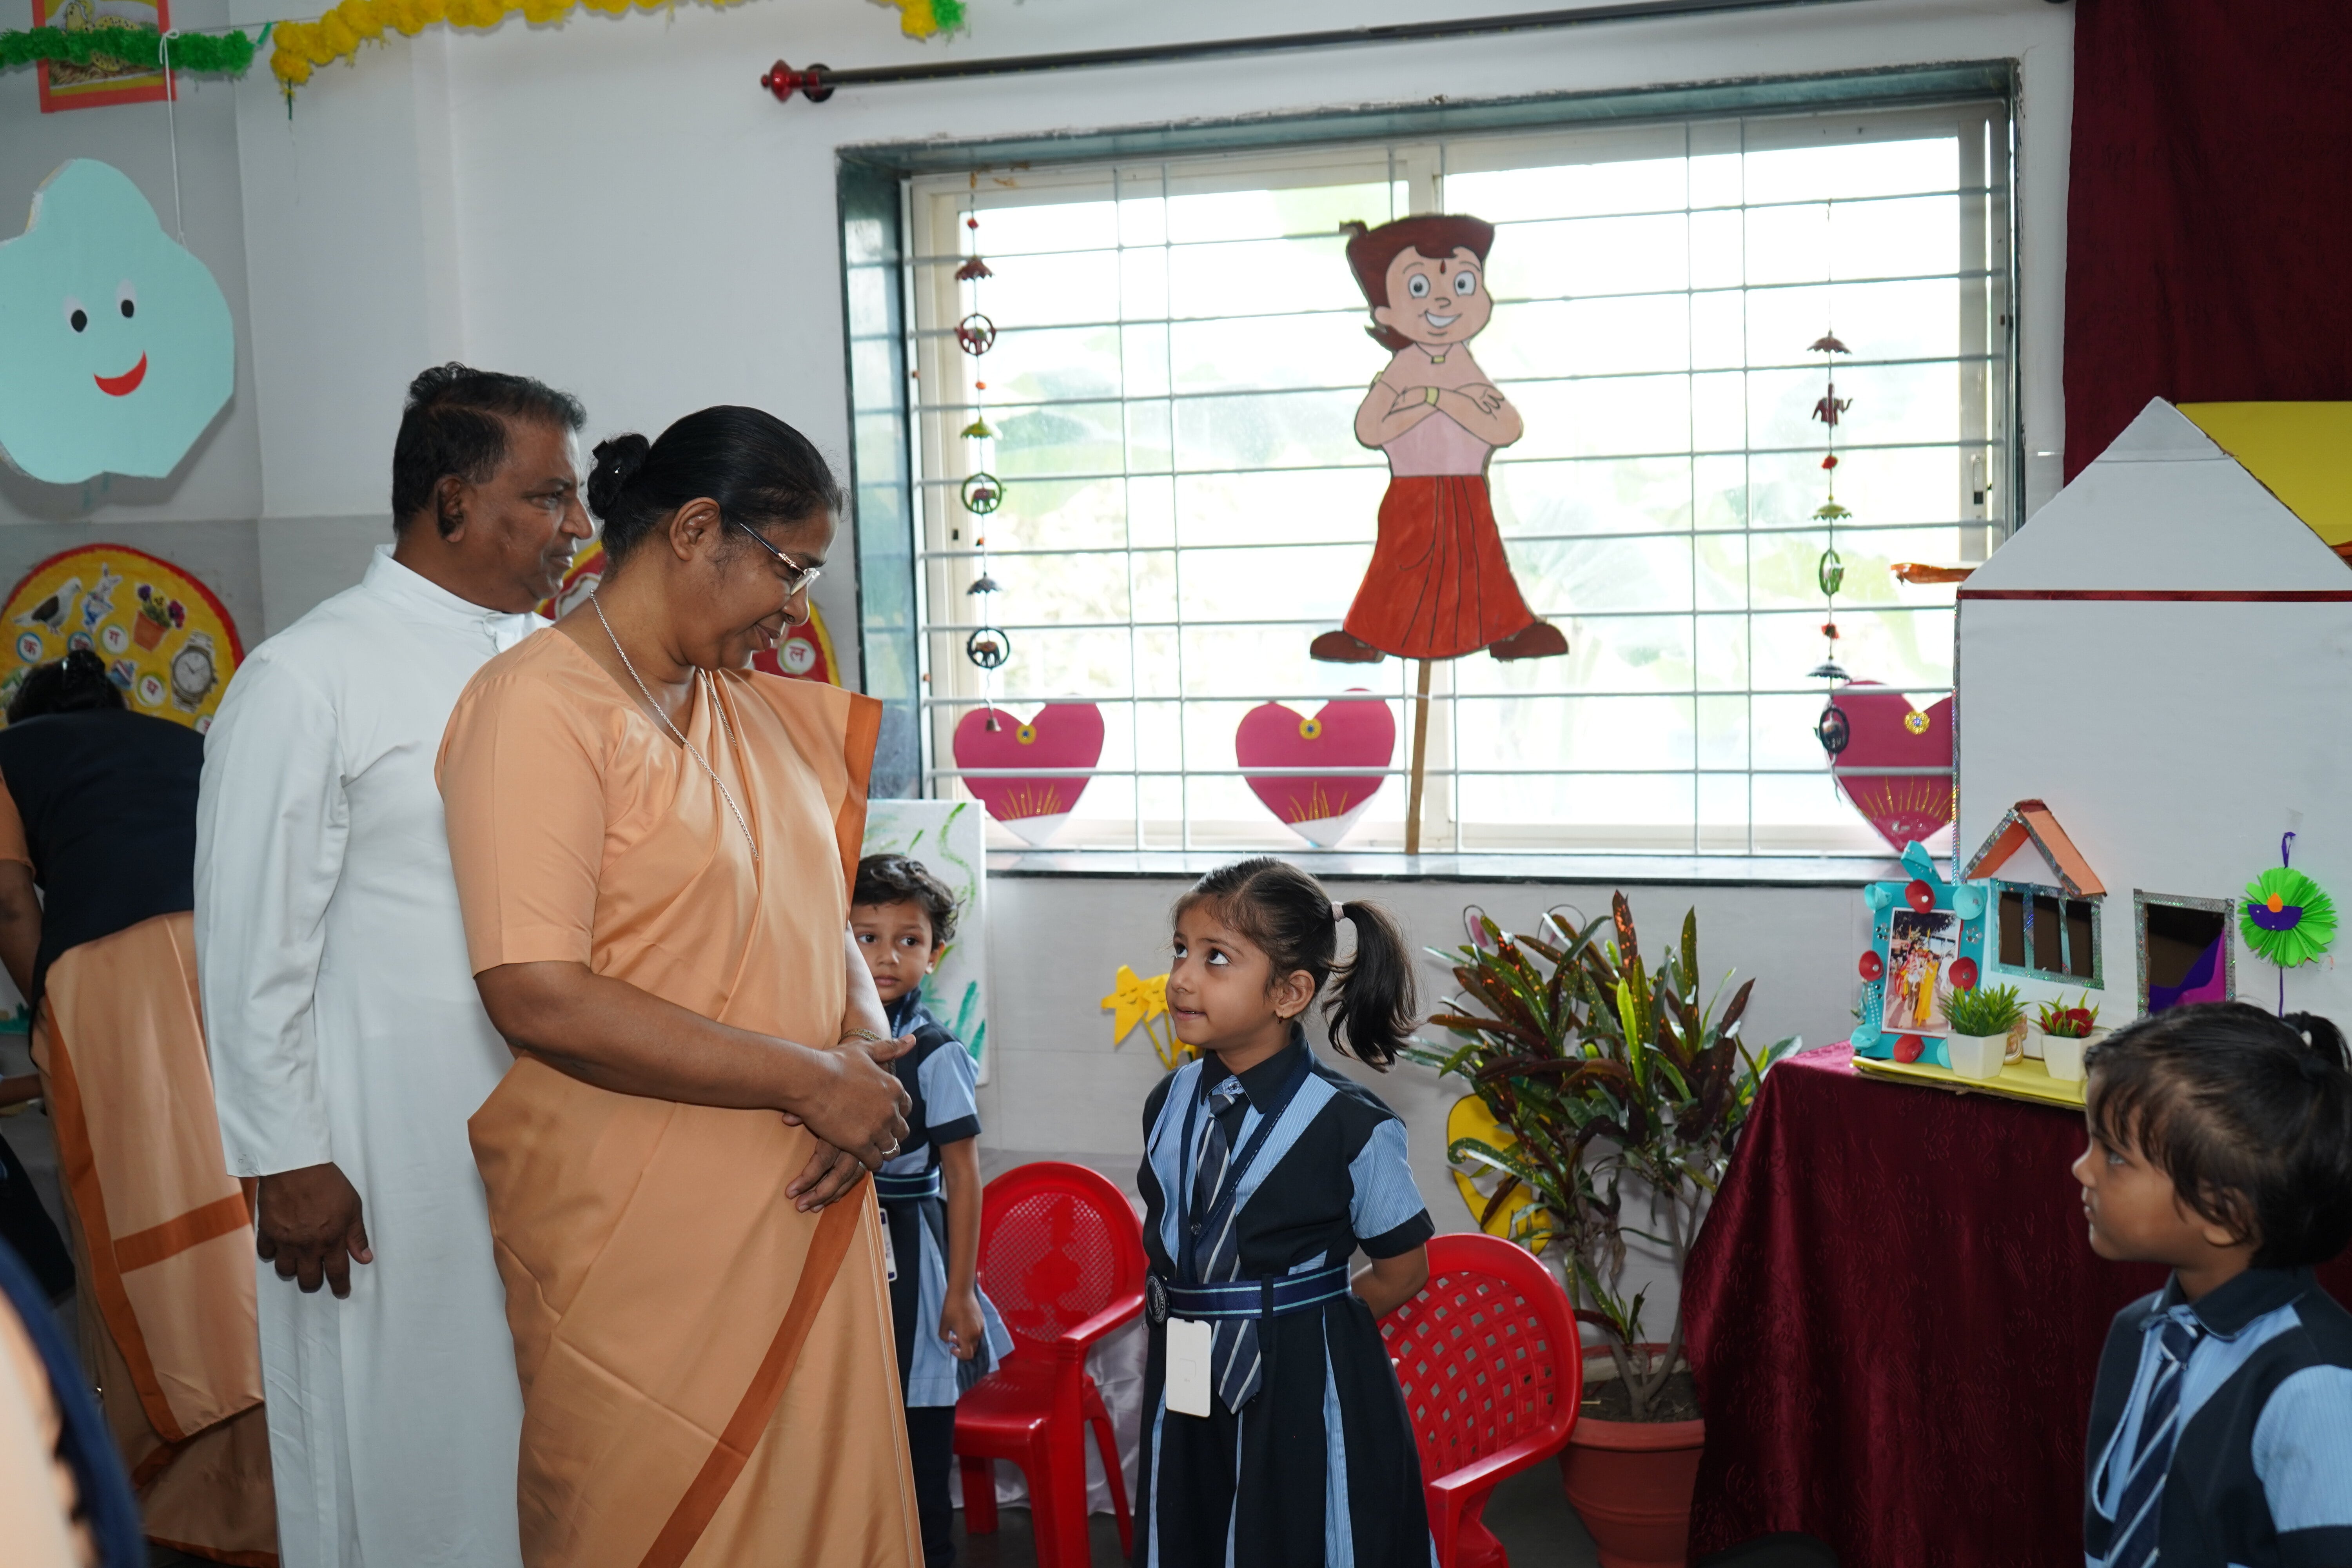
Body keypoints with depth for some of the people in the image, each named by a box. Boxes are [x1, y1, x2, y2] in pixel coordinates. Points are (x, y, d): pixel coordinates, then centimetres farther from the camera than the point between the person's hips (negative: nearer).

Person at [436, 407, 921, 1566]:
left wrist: (869, 1047, -4)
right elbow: (539, 997, -21)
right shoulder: (541, 704, -12)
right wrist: (813, 1081, -17)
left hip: (801, 1209, 7)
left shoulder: (759, 710, 12)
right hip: (640, 1241, -7)